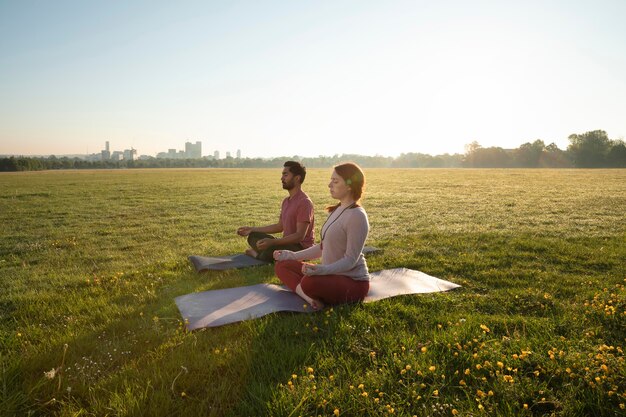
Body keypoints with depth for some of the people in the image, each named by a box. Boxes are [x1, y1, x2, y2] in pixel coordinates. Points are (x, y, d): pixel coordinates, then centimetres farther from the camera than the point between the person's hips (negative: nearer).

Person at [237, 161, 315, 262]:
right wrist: (252, 229, 16)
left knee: (271, 249, -33)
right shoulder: (286, 201, 12)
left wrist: (272, 242, -34)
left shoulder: (304, 202, -19)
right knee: (253, 236, 6)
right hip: (288, 243, 9)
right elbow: (280, 226, 19)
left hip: (301, 248, -9)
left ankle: (258, 255, -3)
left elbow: (300, 235, -25)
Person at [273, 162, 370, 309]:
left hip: (353, 281, -10)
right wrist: (293, 255, 12)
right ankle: (311, 298, -19)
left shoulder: (356, 216, -20)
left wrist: (322, 269, -37)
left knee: (310, 282, -40)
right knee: (282, 265, 2)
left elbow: (350, 260, -21)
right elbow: (323, 247, 15)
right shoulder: (337, 210, 8)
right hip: (332, 274, 10)